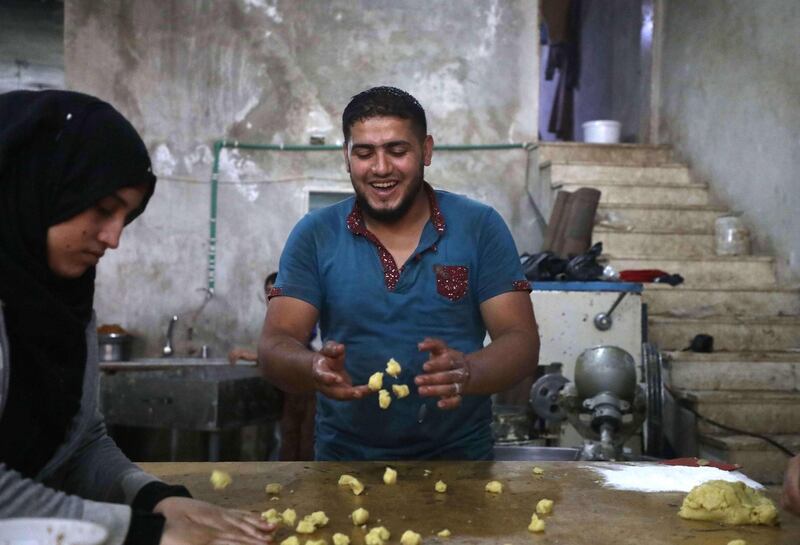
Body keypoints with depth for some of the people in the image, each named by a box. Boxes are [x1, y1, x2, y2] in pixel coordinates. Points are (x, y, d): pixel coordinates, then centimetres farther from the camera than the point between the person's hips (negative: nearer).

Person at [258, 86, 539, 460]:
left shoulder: (479, 228, 1)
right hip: (344, 460, 1)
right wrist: (314, 369, -25)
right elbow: (274, 346, -2)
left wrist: (467, 373, -26)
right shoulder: (314, 235, 3)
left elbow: (522, 343, -4)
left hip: (459, 459, 0)